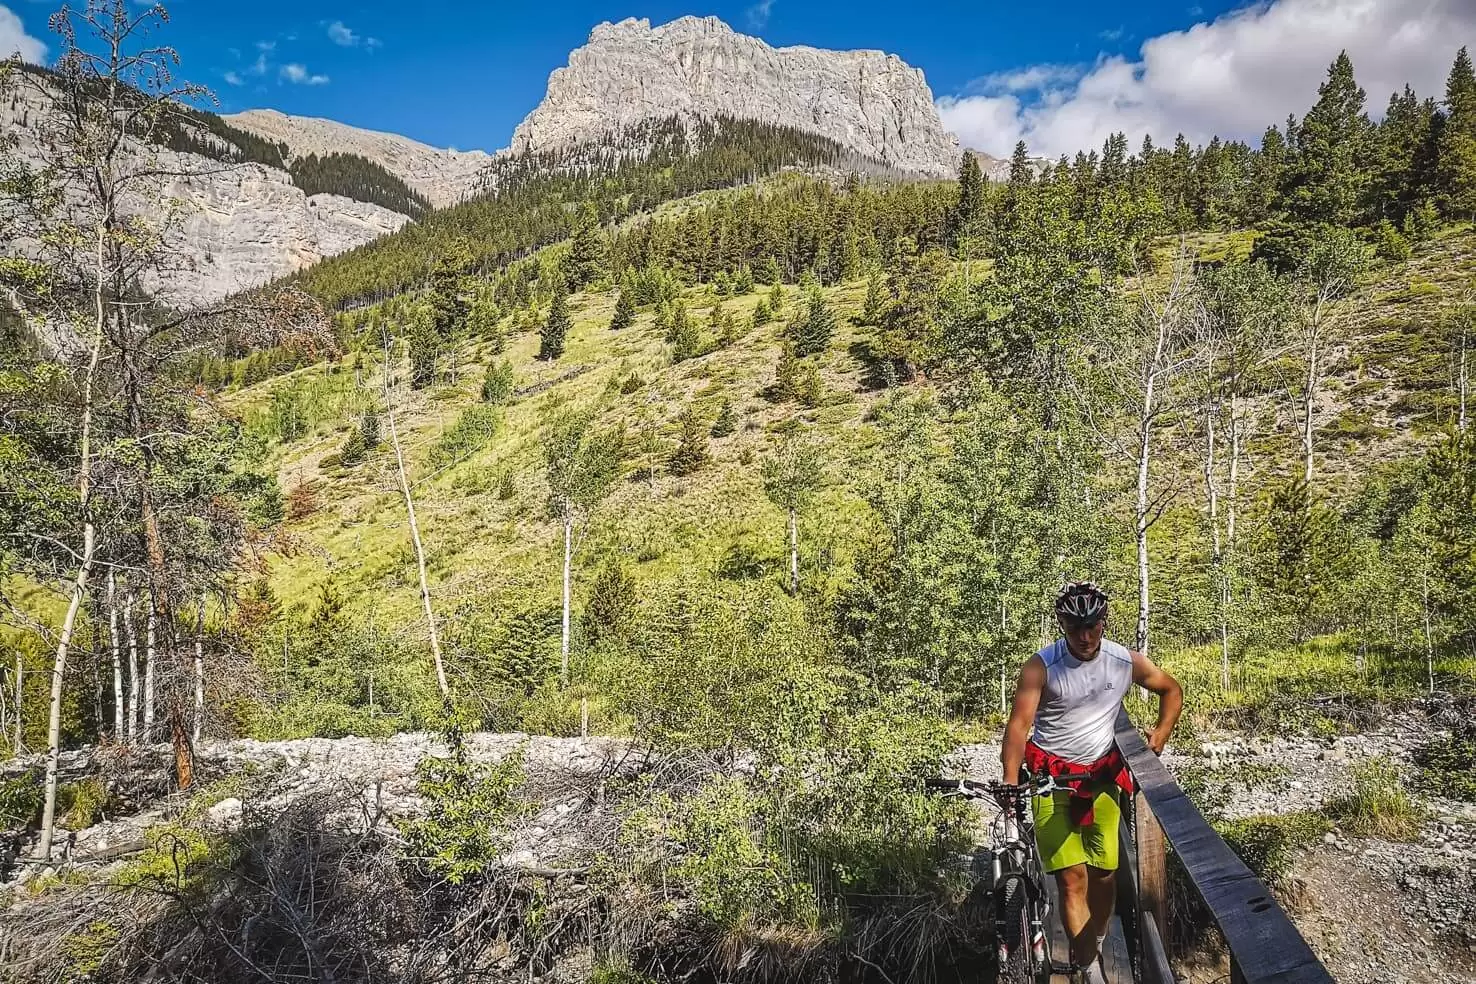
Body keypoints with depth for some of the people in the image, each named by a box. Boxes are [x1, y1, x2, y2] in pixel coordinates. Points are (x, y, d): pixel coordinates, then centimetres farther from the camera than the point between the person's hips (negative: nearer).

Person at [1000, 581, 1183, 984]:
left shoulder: (1126, 662, -6)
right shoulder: (1041, 666, -17)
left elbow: (1172, 689, 12)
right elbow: (1019, 723, -23)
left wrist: (1162, 732, -3)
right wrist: (1010, 783, -34)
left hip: (1102, 776, 3)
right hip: (1052, 779, -3)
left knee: (1105, 874, 6)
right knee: (1072, 879, -8)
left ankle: (1095, 948, 31)